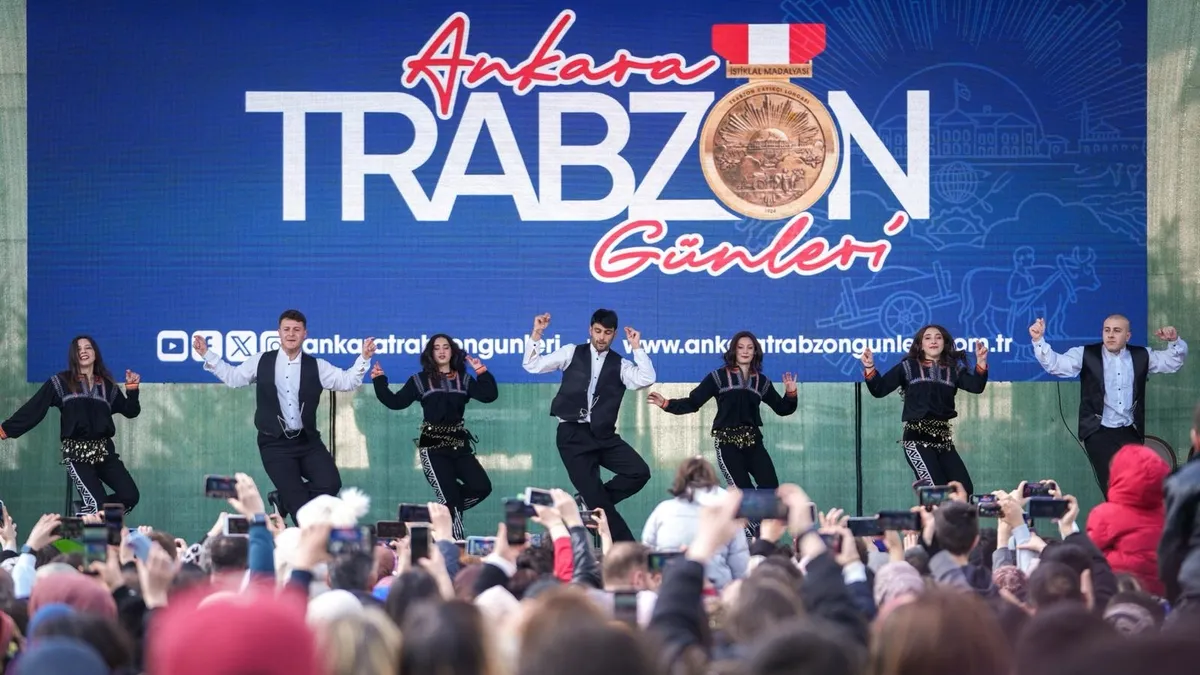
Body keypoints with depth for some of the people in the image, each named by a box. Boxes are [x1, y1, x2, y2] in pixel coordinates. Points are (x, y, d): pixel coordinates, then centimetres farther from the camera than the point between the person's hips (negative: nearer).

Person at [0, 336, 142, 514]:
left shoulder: (107, 385, 14)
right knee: (97, 503, -19)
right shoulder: (61, 382, 4)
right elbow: (34, 408, 1)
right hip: (77, 452, -4)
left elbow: (131, 411, 18)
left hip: (104, 450, 4)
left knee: (130, 496, -8)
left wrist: (132, 389, 0)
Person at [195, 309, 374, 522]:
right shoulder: (261, 361, 5)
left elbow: (347, 382, 3)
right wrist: (207, 355, 11)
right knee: (300, 503, -11)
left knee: (330, 484, -16)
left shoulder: (316, 366, 5)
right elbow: (232, 377, 16)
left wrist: (364, 358, -11)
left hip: (308, 441, 2)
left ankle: (285, 499, 11)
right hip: (275, 444, -2)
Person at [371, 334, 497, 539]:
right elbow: (396, 402, 2)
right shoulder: (421, 380, 5)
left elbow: (489, 395, 0)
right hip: (433, 445, -4)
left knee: (481, 487, -8)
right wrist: (379, 381, -5)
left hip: (458, 443, 4)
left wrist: (481, 372, -6)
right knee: (449, 496, -9)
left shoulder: (463, 380, 11)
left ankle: (447, 511, 15)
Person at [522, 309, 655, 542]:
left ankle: (595, 504, 5)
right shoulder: (572, 353, 7)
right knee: (594, 495, -8)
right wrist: (536, 334, -6)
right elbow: (533, 365, 4)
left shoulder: (620, 365, 9)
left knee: (639, 472, -16)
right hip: (573, 435, -3)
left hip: (603, 435, 3)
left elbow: (646, 379, -9)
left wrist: (636, 347, -8)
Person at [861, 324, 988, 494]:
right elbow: (879, 390, 3)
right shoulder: (908, 367, 8)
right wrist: (869, 368, -12)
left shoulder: (954, 369, 14)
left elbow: (976, 386, -1)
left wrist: (981, 363, -16)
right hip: (917, 437, -4)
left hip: (943, 438, 4)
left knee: (965, 490, -2)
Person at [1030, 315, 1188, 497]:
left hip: (1131, 433, 3)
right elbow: (1054, 364, -10)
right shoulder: (1086, 355, -2)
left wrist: (1174, 341, -8)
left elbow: (1174, 361, 12)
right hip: (1099, 434, -3)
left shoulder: (1141, 356, 7)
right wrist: (1039, 340, -25)